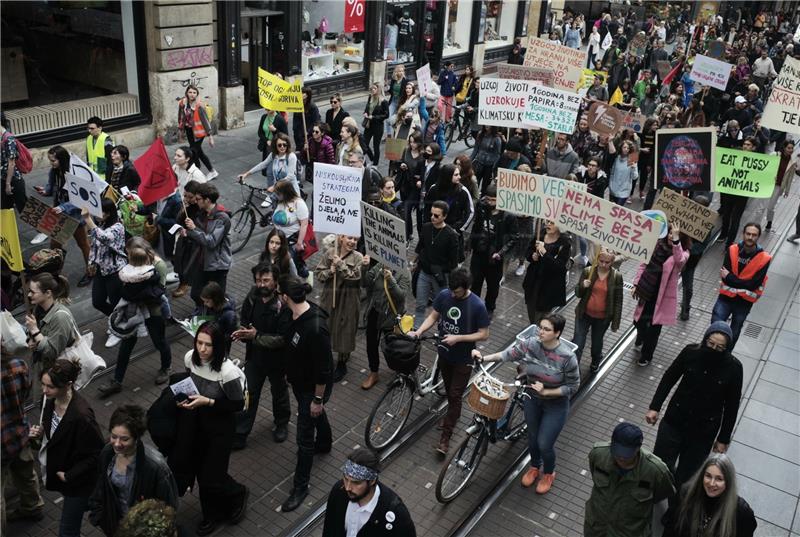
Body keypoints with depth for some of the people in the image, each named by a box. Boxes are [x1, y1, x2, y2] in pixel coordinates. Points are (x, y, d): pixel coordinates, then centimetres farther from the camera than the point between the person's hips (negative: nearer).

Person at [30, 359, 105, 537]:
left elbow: (96, 454, -24)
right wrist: (40, 431, -9)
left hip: (77, 480, -7)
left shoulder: (81, 415, -35)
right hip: (58, 469, 7)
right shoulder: (52, 399, -11)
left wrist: (69, 475, -18)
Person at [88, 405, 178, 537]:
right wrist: (98, 515, 8)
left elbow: (167, 504, -22)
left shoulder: (155, 465, -34)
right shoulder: (107, 453, -15)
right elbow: (100, 488, 3)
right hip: (115, 521, 5)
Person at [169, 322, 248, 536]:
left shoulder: (228, 371, -31)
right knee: (201, 471, 17)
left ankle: (238, 495, 39)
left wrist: (207, 402, -28)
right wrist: (184, 398, -10)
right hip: (194, 422, 6)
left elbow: (238, 405, -20)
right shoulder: (190, 358, -13)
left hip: (219, 426, -5)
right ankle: (212, 514, 42)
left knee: (211, 476, 5)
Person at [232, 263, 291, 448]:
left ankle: (282, 423, 47)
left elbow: (283, 339, -27)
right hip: (254, 356, 4)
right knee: (248, 394, 10)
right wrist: (243, 333, -17)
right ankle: (239, 435, 25)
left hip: (276, 359, -3)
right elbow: (245, 321, 5)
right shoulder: (252, 298, -11)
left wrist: (256, 336, -30)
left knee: (279, 391, 21)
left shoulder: (283, 305, -27)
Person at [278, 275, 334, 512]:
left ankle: (300, 487, 23)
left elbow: (324, 368, -29)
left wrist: (318, 399, -20)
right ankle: (324, 443, 64)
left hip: (312, 387, -8)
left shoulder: (315, 328, -39)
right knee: (316, 414, 34)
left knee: (304, 437, 5)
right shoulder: (296, 314, -12)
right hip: (298, 380, 8)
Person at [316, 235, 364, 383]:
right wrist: (330, 271, -18)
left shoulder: (358, 258, -10)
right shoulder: (329, 252, -2)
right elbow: (318, 273, 0)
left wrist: (340, 264, -22)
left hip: (348, 300, -3)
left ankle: (342, 363, 25)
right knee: (326, 327, 16)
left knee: (345, 330, 6)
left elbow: (354, 278, -18)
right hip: (330, 297, 3)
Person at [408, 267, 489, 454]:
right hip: (444, 353, 5)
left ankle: (445, 437, 13)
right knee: (449, 389, 24)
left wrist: (457, 338, -26)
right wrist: (418, 331, -16)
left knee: (455, 395, 3)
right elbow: (433, 316, 1)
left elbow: (484, 334, -17)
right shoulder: (443, 295, -12)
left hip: (463, 359, -4)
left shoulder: (477, 306, -24)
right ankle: (453, 414, 51)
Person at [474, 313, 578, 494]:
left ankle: (549, 474, 38)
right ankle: (534, 467, 51)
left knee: (544, 444, 5)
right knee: (532, 437, 21)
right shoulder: (530, 344, -19)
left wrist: (546, 392, -27)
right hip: (532, 398, 4)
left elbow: (573, 386, -19)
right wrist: (483, 358, -25)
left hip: (555, 404, -4)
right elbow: (508, 354, -12)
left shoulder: (567, 357, -28)